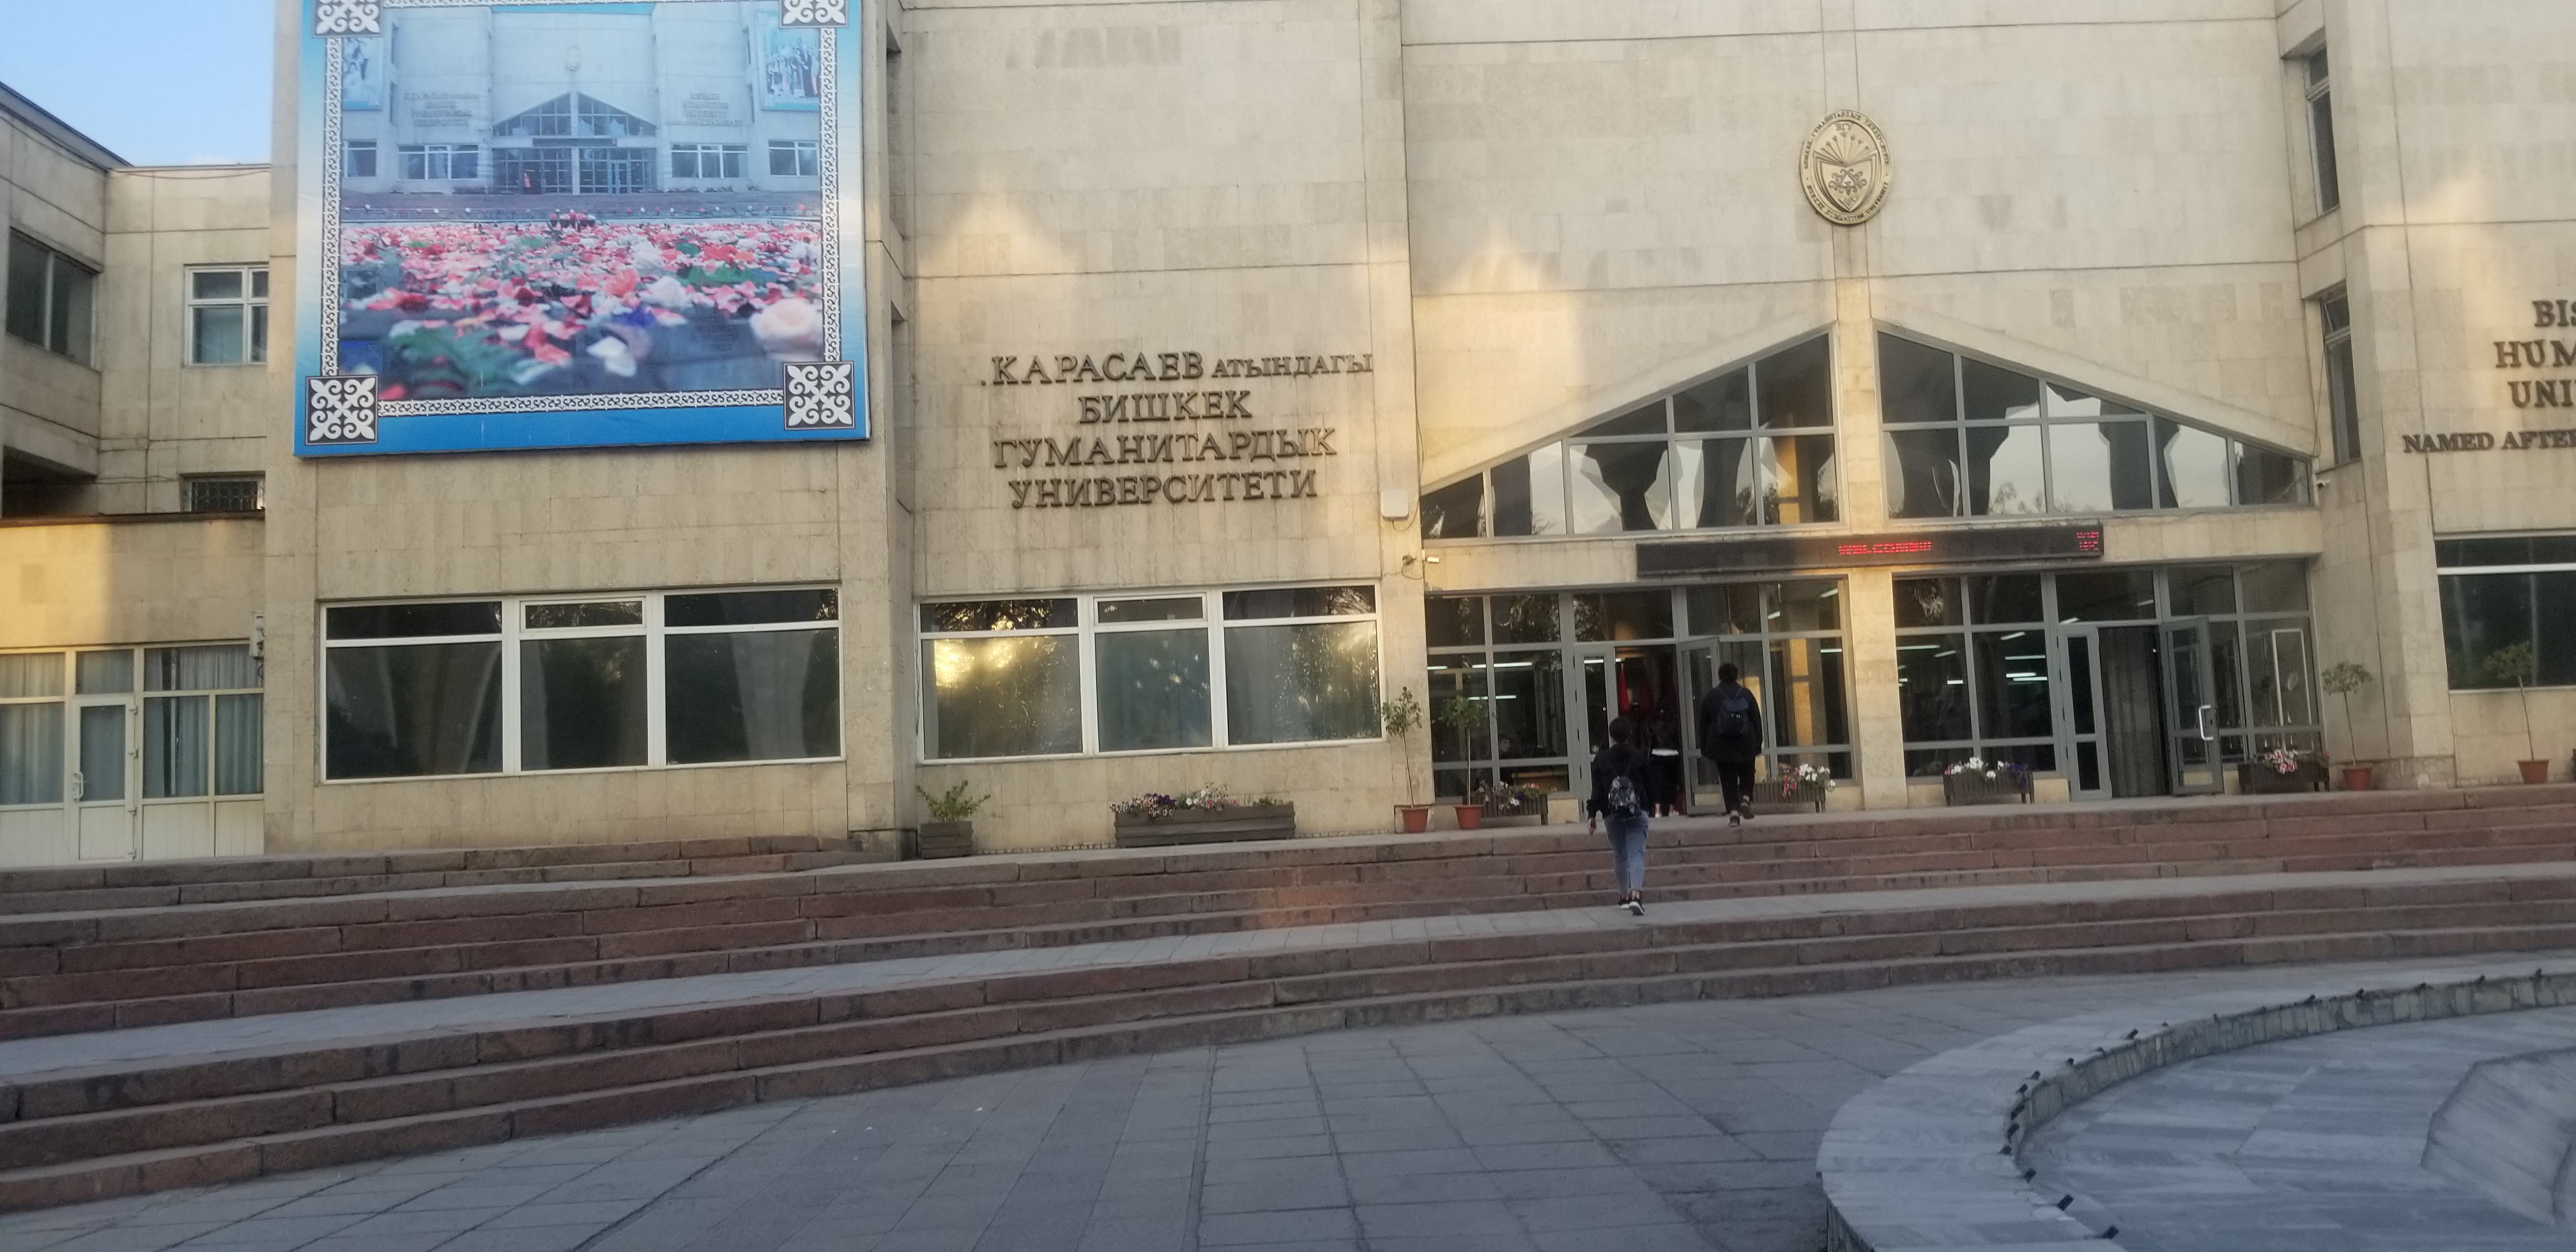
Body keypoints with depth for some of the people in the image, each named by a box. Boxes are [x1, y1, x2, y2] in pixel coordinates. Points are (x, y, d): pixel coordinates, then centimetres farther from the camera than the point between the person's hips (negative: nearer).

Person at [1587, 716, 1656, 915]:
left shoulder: (1601, 759, 0)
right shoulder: (1641, 758, -1)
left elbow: (1596, 789, -1)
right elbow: (1651, 787, 5)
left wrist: (1593, 815, 2)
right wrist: (1650, 805, 22)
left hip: (1612, 815, 1)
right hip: (1637, 813, -1)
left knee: (1619, 855, 15)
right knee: (1636, 853, -5)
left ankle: (1624, 896, 21)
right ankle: (1636, 893, -24)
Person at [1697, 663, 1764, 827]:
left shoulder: (1710, 697, 2)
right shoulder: (1746, 695, 3)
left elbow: (1703, 724, 4)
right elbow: (1757, 721, 5)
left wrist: (1704, 749, 10)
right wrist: (1758, 746, 11)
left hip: (1721, 746, -1)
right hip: (1745, 746, 1)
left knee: (1728, 779, 2)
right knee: (1746, 775, 17)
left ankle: (1733, 811, -8)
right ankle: (1745, 800, -6)